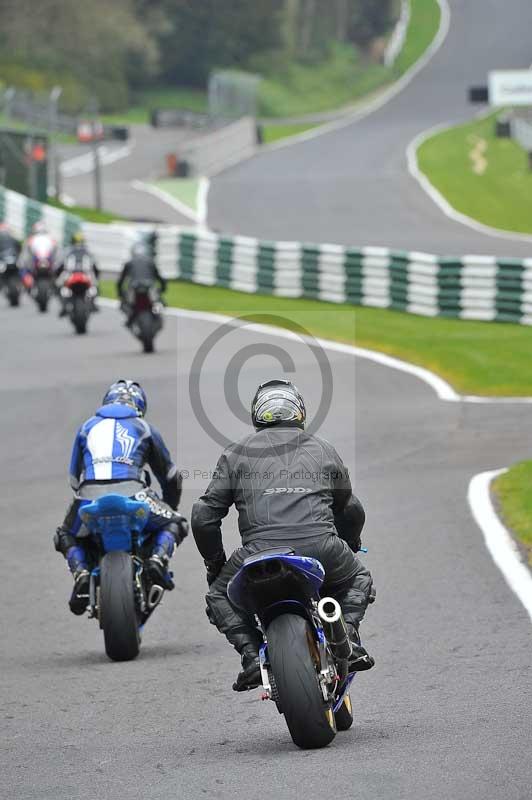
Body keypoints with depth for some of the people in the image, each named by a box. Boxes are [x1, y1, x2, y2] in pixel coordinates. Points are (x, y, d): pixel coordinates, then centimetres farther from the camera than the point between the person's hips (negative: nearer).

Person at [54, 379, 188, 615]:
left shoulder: (87, 427, 28)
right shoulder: (144, 429, 24)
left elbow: (74, 478, 32)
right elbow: (170, 476, 32)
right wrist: (169, 506, 50)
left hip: (89, 498, 1)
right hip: (130, 496, -1)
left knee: (67, 536, 30)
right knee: (174, 524, 25)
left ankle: (81, 574, -1)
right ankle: (157, 558, -6)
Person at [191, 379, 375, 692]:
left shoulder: (237, 453, 19)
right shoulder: (324, 449, 24)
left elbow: (204, 516, 13)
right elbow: (352, 510, 35)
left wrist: (215, 563, 28)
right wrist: (350, 547, 54)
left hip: (260, 552, -1)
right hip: (320, 546, 1)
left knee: (220, 596, 26)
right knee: (359, 578, 32)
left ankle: (251, 654, 3)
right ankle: (348, 635, 5)